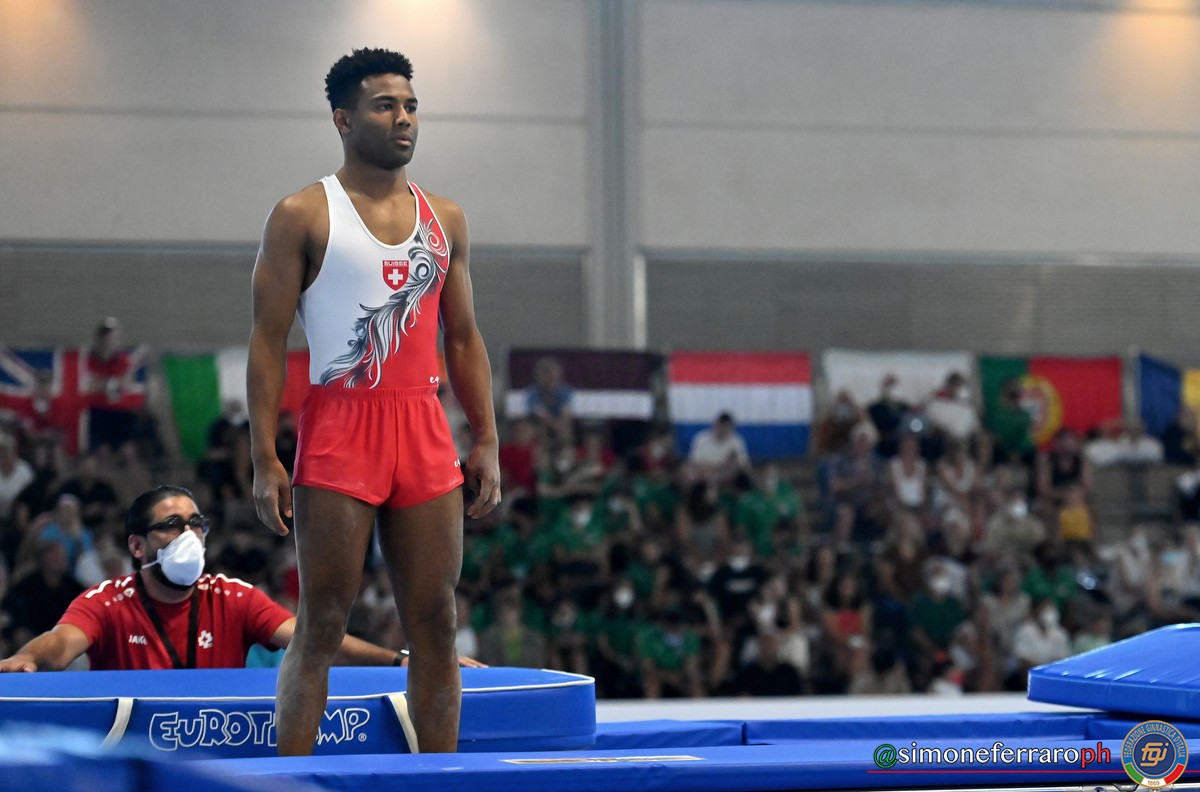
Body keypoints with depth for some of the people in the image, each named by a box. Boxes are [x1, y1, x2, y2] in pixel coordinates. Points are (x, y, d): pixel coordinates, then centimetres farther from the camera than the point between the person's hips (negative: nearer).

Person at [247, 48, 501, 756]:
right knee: (322, 626, -3)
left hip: (424, 431, 5)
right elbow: (268, 342, -4)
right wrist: (266, 461, -11)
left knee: (436, 623, 5)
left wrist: (488, 443, 9)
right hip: (339, 431, -5)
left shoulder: (445, 219, 14)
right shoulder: (303, 217, -1)